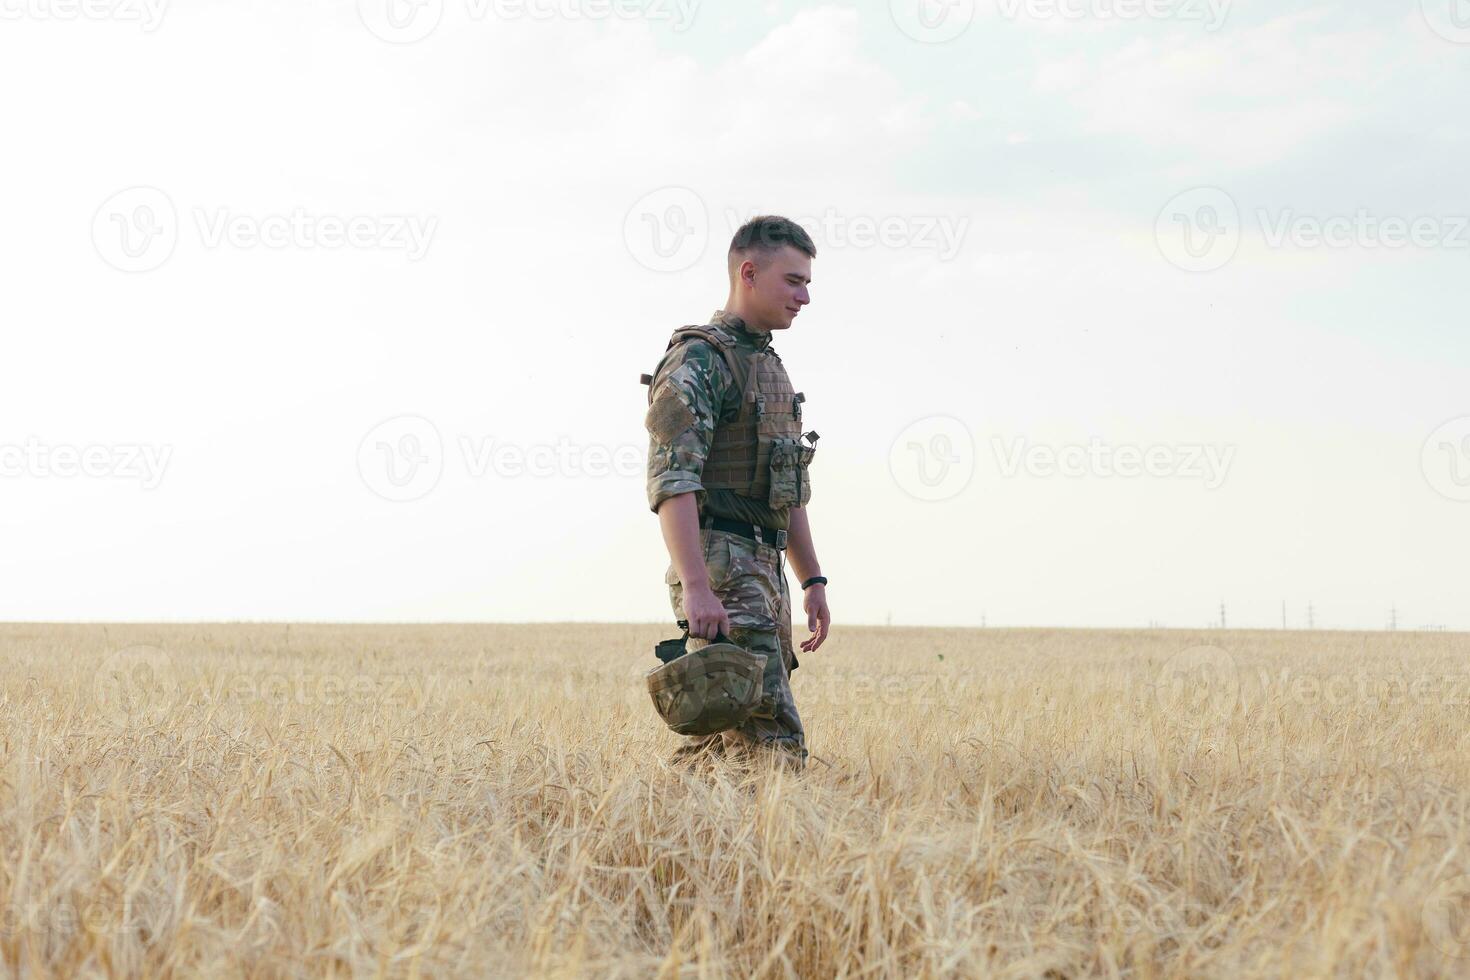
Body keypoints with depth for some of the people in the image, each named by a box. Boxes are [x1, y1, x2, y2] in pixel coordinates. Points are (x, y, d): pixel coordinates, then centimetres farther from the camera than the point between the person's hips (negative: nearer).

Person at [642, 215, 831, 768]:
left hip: (764, 572, 10)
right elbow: (672, 480, -20)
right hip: (720, 571, -10)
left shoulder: (768, 365, 21)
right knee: (771, 742, -14)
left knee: (732, 738, 10)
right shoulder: (699, 360, -10)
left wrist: (813, 579, 21)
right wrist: (696, 587, -28)